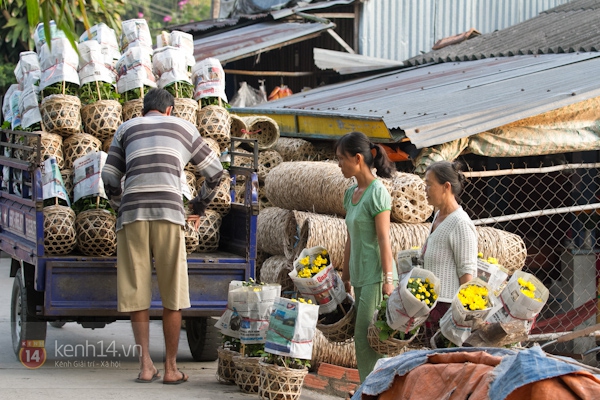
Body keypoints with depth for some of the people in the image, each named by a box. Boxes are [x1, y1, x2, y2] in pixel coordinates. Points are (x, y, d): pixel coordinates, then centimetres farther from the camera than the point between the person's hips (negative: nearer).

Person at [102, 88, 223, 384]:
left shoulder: (127, 129, 22)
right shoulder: (184, 128, 22)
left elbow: (110, 179, 16)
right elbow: (214, 171, 26)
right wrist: (202, 202, 42)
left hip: (132, 214, 1)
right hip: (169, 211, -1)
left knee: (136, 291, 7)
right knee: (172, 294, 6)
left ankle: (145, 364, 0)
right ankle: (170, 368, 8)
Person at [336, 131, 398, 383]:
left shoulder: (377, 193, -12)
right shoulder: (351, 194, 12)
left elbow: (384, 239, -15)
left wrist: (388, 279, -17)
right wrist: (345, 275, 19)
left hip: (375, 275, -8)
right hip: (361, 275, 8)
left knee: (365, 337, -9)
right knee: (363, 337, 8)